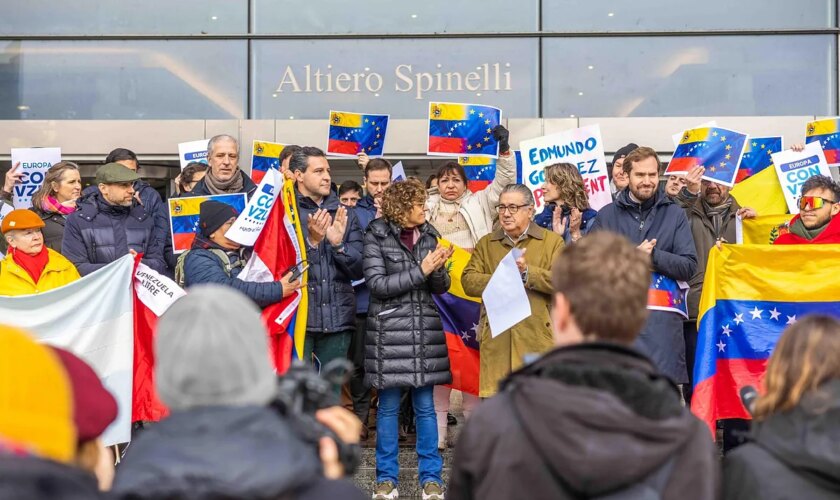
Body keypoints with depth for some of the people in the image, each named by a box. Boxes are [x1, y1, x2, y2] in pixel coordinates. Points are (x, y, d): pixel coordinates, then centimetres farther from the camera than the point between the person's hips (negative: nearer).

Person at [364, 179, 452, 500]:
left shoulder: (428, 235, 8)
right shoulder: (377, 236, -3)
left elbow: (441, 287, 10)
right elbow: (377, 285, -11)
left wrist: (438, 269, -12)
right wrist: (420, 270, -15)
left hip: (425, 329, 3)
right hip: (389, 329, -3)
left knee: (425, 405, 7)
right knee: (389, 406, 6)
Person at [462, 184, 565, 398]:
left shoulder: (552, 241, 9)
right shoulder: (486, 244, 18)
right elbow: (468, 281, 4)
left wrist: (527, 272, -15)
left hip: (538, 339, -2)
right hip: (496, 340, 2)